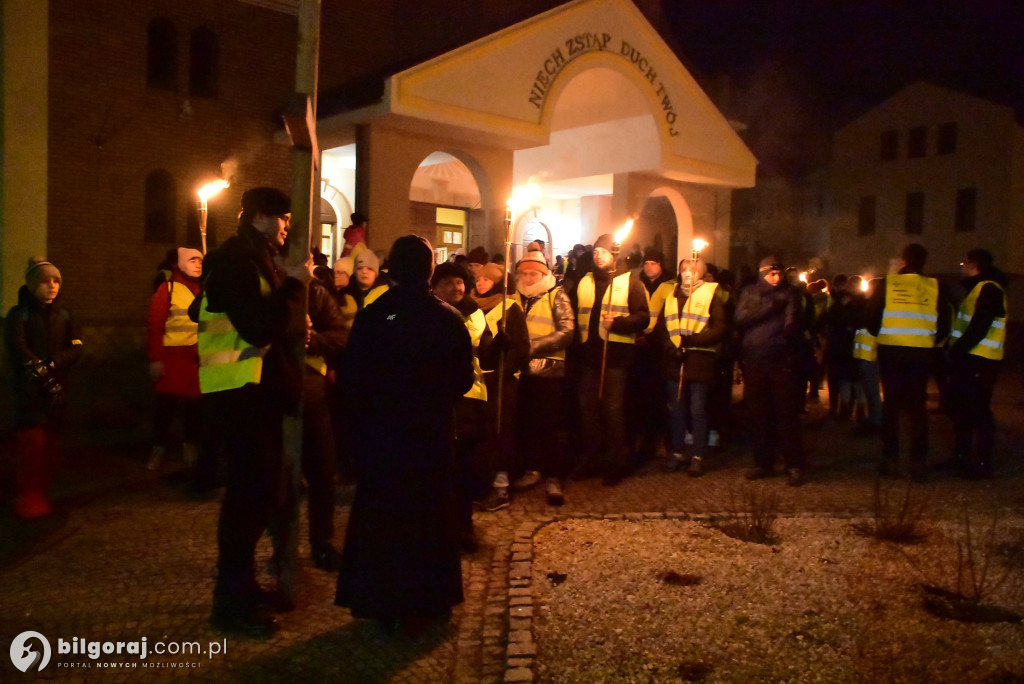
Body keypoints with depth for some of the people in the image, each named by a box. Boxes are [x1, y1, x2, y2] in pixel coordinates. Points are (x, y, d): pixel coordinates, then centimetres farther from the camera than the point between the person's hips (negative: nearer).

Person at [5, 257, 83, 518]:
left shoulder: (62, 314, 13)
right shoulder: (19, 314, 0)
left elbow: (76, 348, 3)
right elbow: (18, 350, -12)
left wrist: (50, 365, -13)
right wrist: (45, 378, -16)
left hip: (55, 388, 4)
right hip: (28, 390, -4)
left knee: (50, 446, 4)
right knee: (31, 444, -11)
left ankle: (42, 497, 14)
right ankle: (27, 502, -5)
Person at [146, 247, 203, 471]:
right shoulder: (167, 288, -3)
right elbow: (154, 325, -6)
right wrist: (155, 358, -11)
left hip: (198, 357, 3)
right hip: (173, 356, -3)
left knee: (194, 402, 8)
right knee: (166, 402, 2)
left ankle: (190, 445, 23)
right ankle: (158, 449, 14)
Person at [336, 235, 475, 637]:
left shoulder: (372, 316, -10)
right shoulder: (448, 319, -7)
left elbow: (351, 377, -11)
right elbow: (464, 378, -3)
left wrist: (367, 408, 5)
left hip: (380, 430, -1)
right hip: (432, 433, 1)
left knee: (380, 513, 12)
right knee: (429, 514, 14)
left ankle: (382, 602, 19)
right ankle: (425, 602, 23)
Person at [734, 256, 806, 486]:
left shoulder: (789, 293, 8)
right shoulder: (749, 292, 12)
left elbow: (796, 321, -3)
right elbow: (741, 318, -4)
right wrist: (769, 305, -9)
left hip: (782, 363, -2)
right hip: (754, 362, 2)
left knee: (787, 415, -4)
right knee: (759, 415, 7)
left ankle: (794, 466, 5)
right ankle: (763, 463, 19)